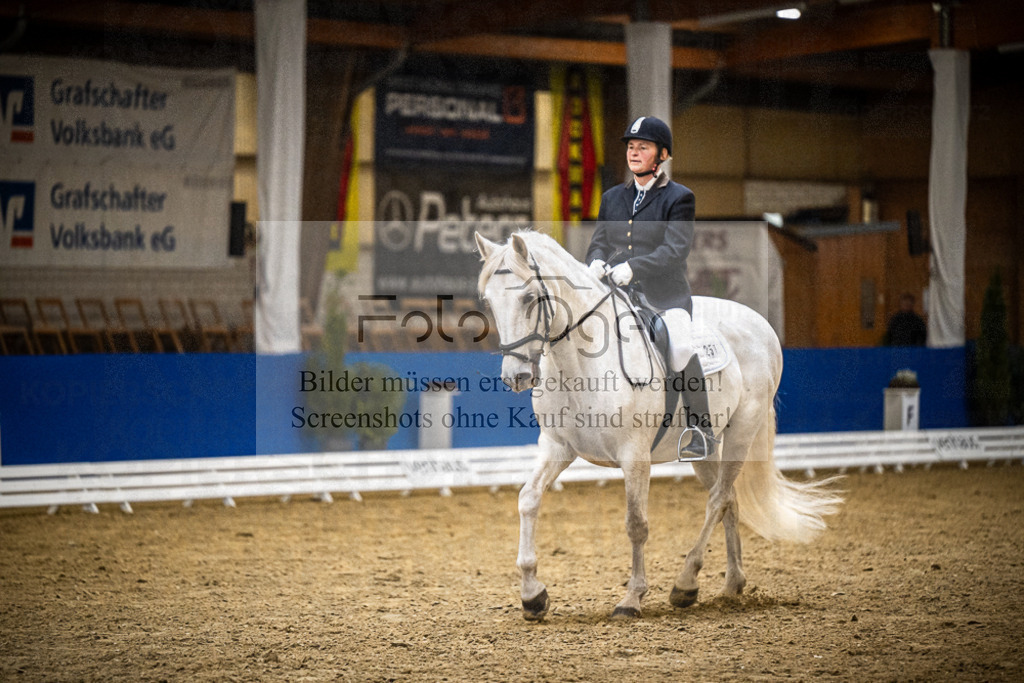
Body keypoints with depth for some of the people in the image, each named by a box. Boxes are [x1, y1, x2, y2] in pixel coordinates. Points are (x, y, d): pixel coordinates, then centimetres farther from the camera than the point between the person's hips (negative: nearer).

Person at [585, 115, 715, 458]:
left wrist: (632, 267, -25)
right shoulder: (612, 197, 18)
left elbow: (675, 250, -12)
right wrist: (597, 261, -10)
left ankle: (702, 429, -16)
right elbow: (599, 241, 15)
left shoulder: (679, 198, 1)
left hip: (665, 296, -5)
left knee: (679, 347, -29)